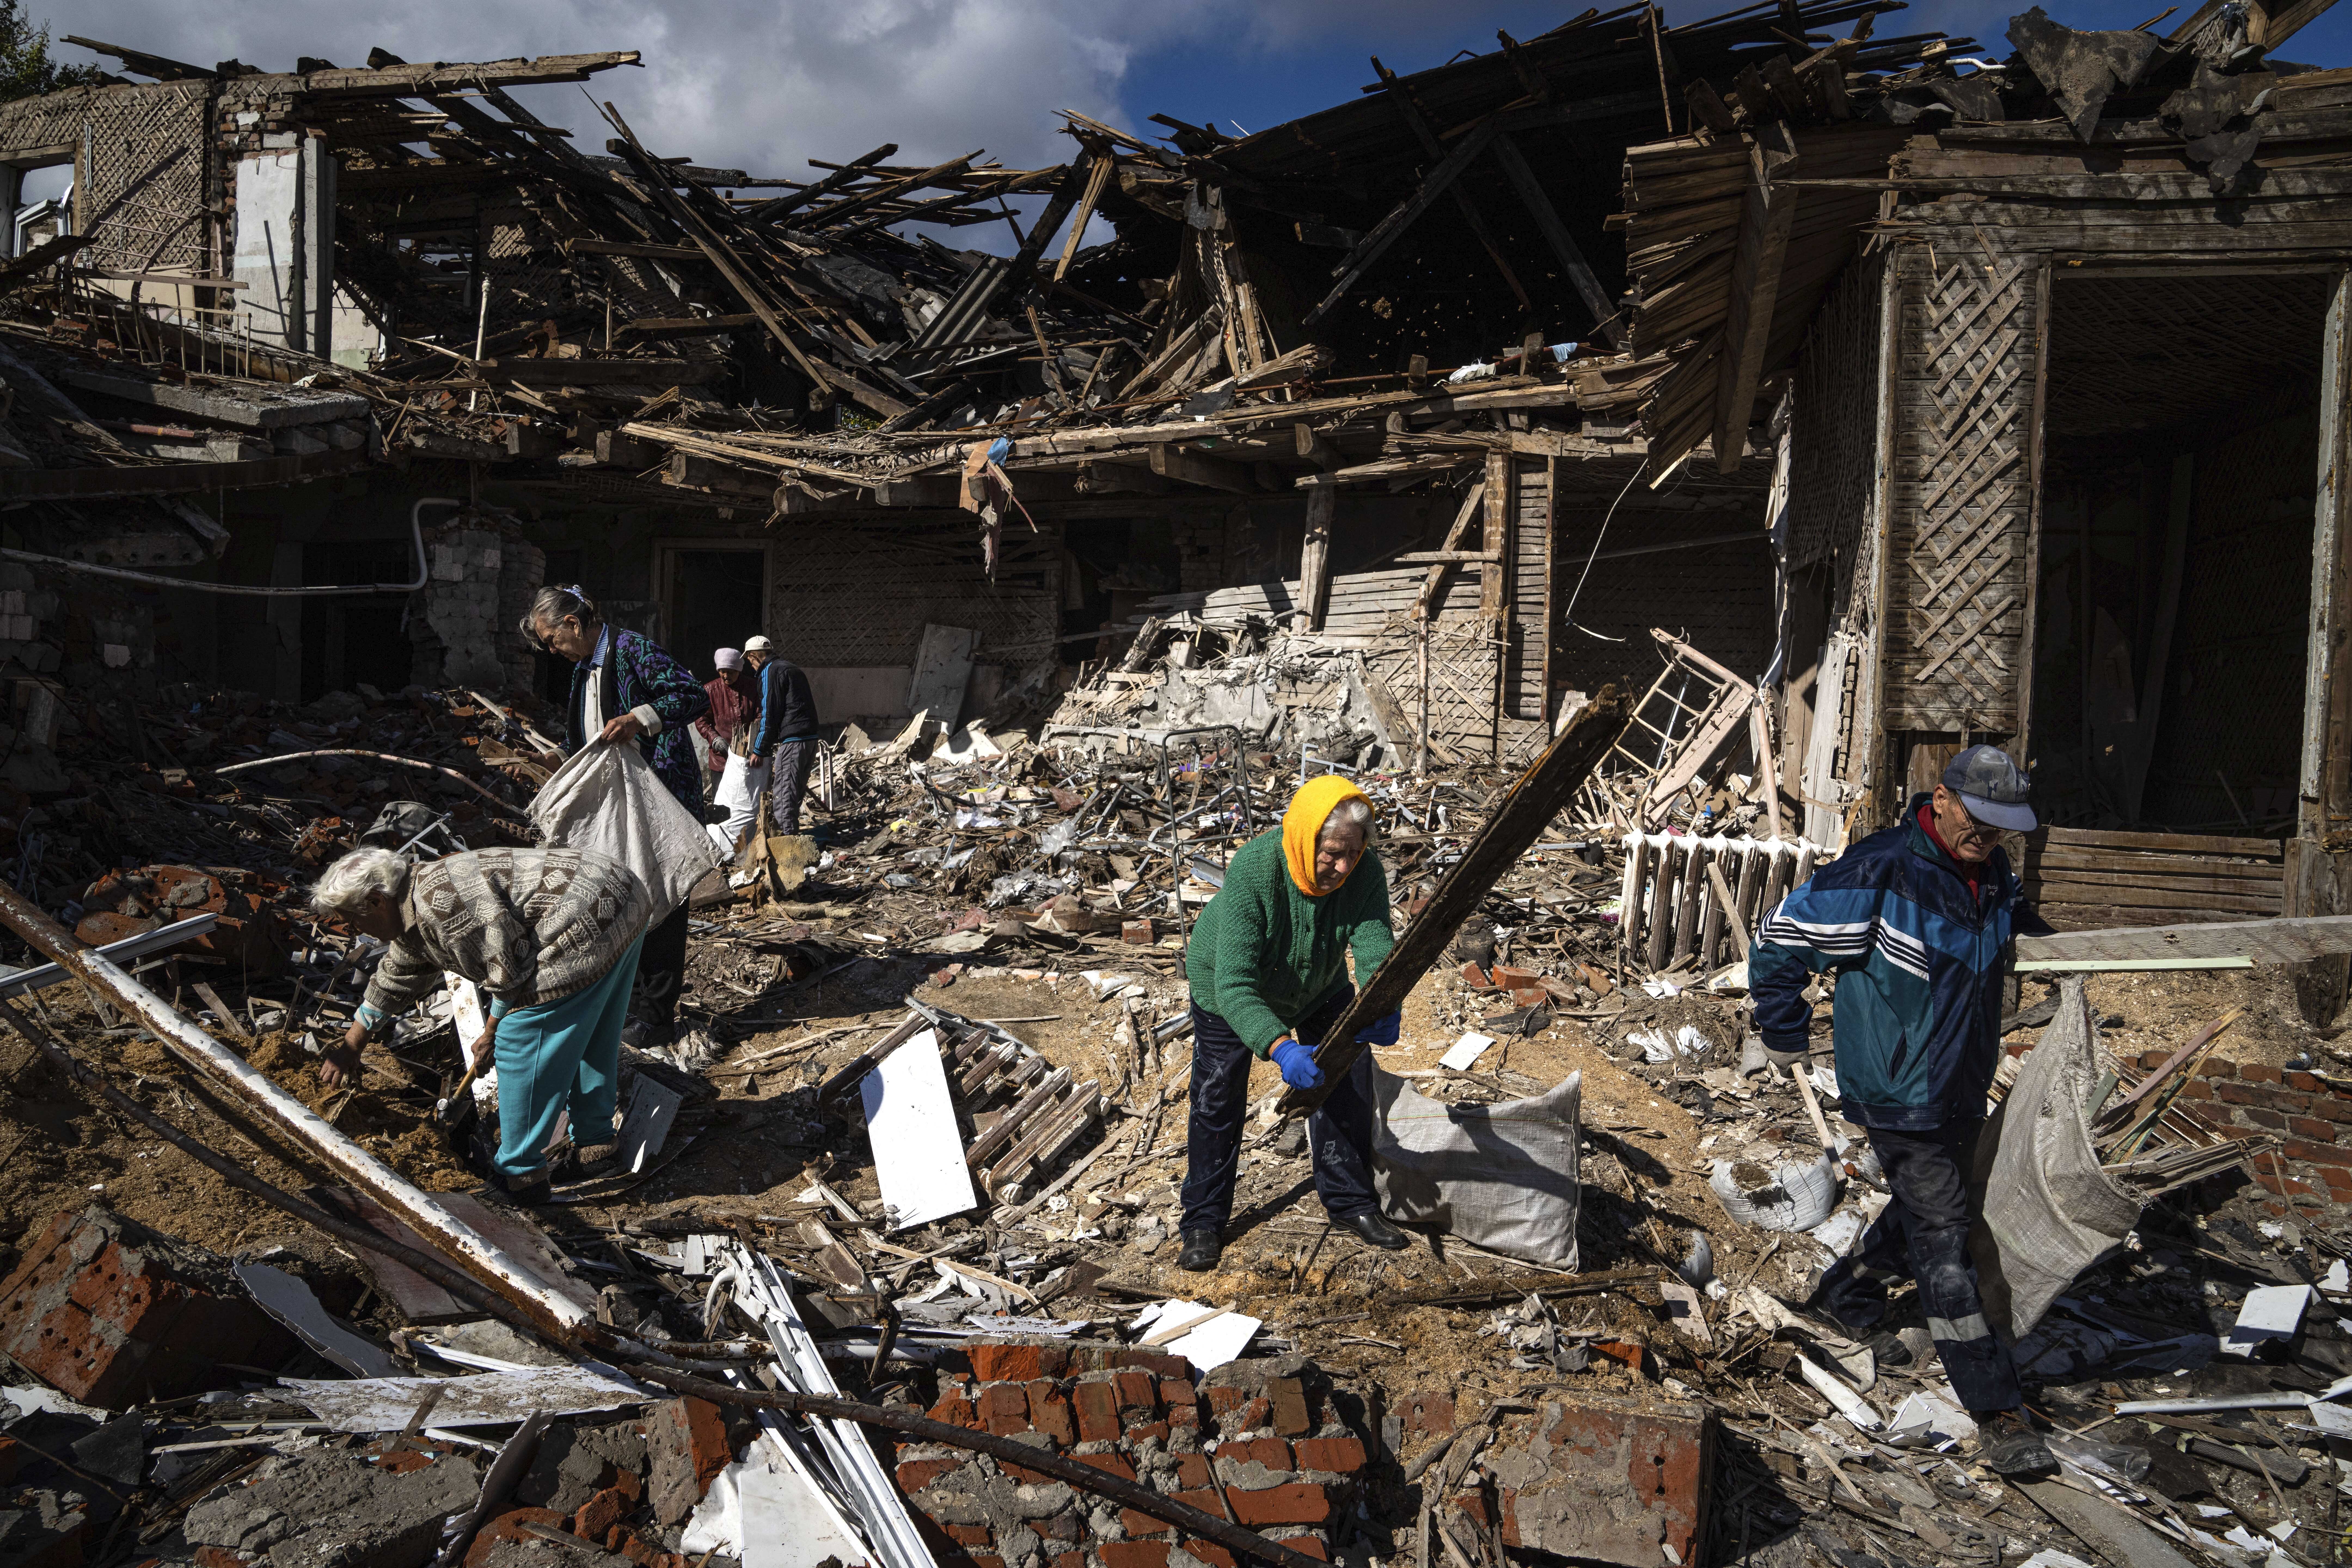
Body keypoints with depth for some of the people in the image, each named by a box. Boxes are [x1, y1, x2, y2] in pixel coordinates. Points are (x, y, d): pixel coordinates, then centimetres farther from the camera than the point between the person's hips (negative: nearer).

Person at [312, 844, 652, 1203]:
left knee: (521, 1045, -1)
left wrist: (494, 1025, 1)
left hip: (590, 926, -11)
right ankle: (595, 1144, 39)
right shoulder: (414, 913, 19)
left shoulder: (438, 898, -16)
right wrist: (349, 1048, 45)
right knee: (587, 1039, 24)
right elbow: (393, 982, 36)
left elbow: (510, 961, -17)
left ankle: (521, 1176, 7)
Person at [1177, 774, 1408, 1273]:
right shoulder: (1252, 872, -43)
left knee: (1347, 1086, 6)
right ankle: (1203, 1221, 19)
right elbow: (1235, 984, -45)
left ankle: (1350, 1199, 26)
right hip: (1228, 988, -3)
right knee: (1217, 1100, 2)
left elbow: (1377, 950, -36)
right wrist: (1280, 1048, -60)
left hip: (1320, 985, 4)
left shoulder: (1365, 871, -31)